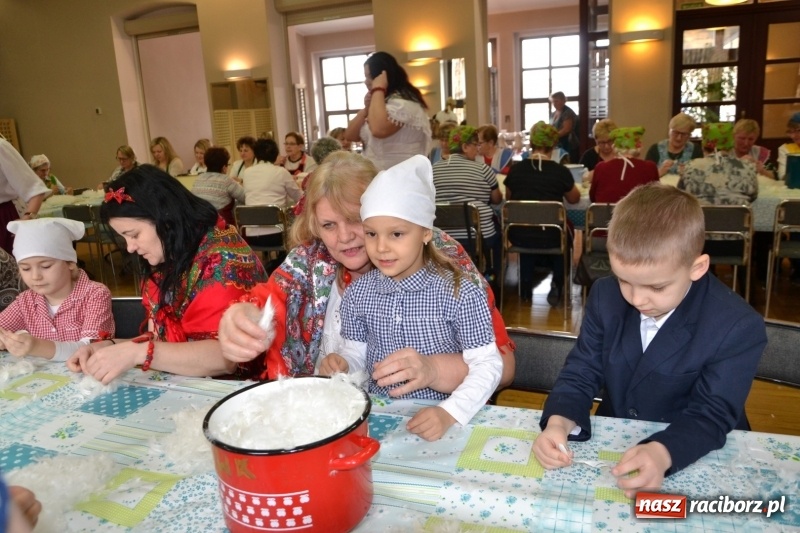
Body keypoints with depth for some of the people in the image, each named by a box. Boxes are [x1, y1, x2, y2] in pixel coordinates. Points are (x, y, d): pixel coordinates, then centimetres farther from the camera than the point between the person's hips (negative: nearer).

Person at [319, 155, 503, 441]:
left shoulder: (460, 295, -14)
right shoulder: (358, 292, -1)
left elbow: (487, 365, -12)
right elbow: (356, 352, 10)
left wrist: (449, 413, -24)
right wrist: (341, 363, -12)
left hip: (439, 419, -2)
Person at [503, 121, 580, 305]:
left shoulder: (516, 169, -3)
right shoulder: (561, 171, -8)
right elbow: (574, 199, 12)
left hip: (519, 237, 2)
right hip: (550, 237, -1)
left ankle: (526, 286, 41)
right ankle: (557, 288, 37)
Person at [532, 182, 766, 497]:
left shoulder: (739, 327, -16)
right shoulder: (606, 296, -7)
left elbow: (711, 414, -17)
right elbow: (581, 373, -5)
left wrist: (661, 453, -36)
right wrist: (559, 422, -24)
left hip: (695, 460, -1)